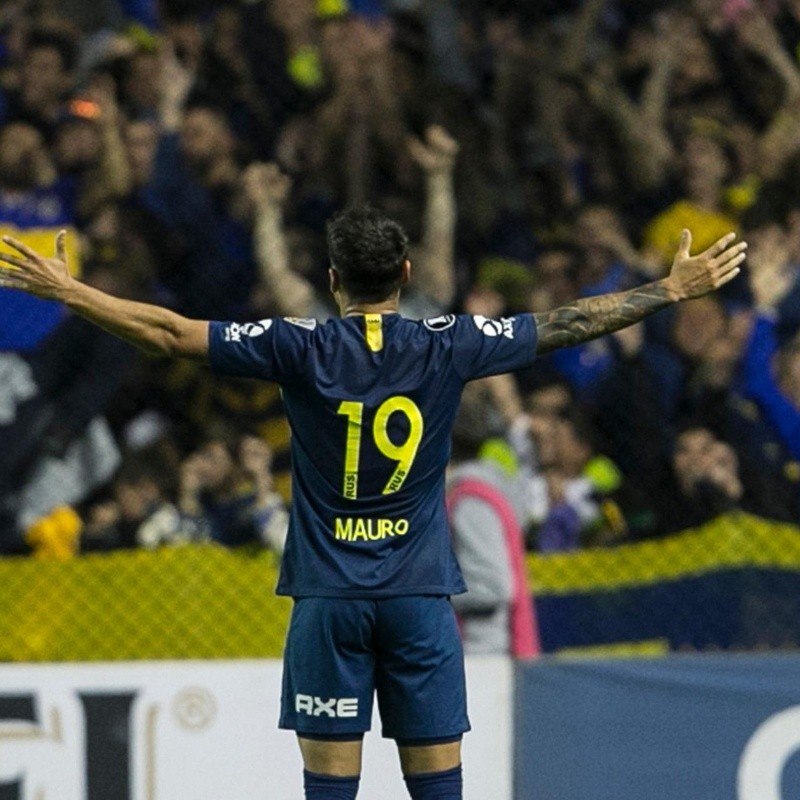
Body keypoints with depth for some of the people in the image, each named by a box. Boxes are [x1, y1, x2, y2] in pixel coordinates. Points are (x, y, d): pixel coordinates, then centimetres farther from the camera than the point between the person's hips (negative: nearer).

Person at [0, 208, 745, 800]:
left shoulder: (300, 350, -5)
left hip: (328, 598, -1)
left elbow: (169, 333, -4)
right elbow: (566, 324, 5)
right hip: (421, 594, 1)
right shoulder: (446, 348, -2)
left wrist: (65, 290, 5)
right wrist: (674, 289, 15)